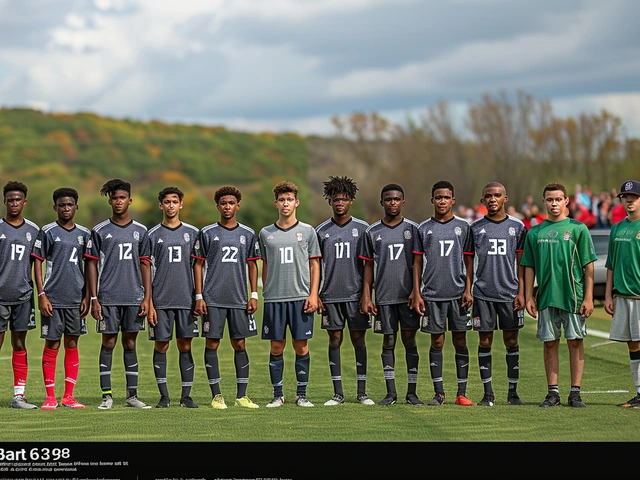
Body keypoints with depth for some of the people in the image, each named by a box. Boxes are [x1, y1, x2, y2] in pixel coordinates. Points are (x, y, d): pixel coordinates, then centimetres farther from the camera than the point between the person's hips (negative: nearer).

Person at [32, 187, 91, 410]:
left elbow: (89, 267, 14)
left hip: (76, 299, 3)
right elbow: (37, 263, -2)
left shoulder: (84, 233, 10)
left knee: (72, 345, 6)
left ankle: (68, 396, 11)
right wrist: (41, 295, -10)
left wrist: (87, 297, 7)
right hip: (52, 299, -3)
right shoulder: (47, 232, -1)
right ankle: (50, 397, 5)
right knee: (52, 345, -1)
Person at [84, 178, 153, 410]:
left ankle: (132, 395, 10)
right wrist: (93, 299, -4)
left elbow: (145, 265, 10)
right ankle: (107, 395, 4)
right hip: (108, 298, -2)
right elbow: (92, 265, 3)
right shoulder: (100, 231, 3)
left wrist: (147, 298, 3)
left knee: (130, 344, 6)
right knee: (108, 343, 0)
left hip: (134, 298, 2)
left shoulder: (140, 231, 9)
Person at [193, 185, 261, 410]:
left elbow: (252, 265, 13)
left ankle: (241, 395, 8)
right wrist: (199, 296, -3)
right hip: (213, 299, -2)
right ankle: (216, 395, 4)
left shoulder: (247, 234, 9)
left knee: (240, 344, 3)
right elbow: (198, 265, 4)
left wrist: (254, 295, 5)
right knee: (212, 344, -2)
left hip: (239, 299, 2)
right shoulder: (207, 233, 3)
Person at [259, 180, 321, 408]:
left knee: (301, 346, 0)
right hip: (274, 298, 1)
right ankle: (277, 394, 9)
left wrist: (313, 295, -2)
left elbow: (314, 264, 6)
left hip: (301, 297, -1)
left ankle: (301, 394, 8)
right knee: (276, 347, 2)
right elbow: (265, 266, 16)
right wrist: (265, 293, 11)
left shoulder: (307, 231, 6)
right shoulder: (265, 233, 9)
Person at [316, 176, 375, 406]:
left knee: (358, 340, 0)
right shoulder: (322, 231, 6)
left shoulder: (362, 228, 3)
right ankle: (338, 393, 7)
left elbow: (368, 264, 5)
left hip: (356, 293, -1)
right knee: (335, 340, 3)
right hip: (331, 295, 1)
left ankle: (362, 392, 6)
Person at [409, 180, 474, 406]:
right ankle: (439, 393, 8)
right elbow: (417, 263, 8)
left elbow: (469, 261, 7)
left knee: (460, 341, 2)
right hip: (432, 294, 0)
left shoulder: (463, 227, 7)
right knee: (437, 342, 2)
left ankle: (461, 393, 5)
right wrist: (416, 293, 1)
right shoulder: (424, 228, 7)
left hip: (458, 294, 0)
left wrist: (468, 290, -2)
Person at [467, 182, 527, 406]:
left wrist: (521, 292, -1)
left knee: (511, 341, 3)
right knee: (485, 341, 2)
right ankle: (488, 393, 7)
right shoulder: (475, 228, 5)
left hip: (509, 293, 0)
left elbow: (521, 263, 6)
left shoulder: (517, 227, 6)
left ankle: (513, 392, 11)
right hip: (483, 293, 0)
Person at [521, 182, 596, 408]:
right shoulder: (535, 233, 9)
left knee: (575, 342, 0)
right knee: (550, 343, 5)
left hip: (573, 296, -2)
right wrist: (528, 297, 5)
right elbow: (529, 267, 12)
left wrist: (588, 297, -7)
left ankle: (575, 392, 5)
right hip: (546, 297, 2)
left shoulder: (578, 229, 1)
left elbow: (588, 266, -1)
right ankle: (552, 393, 11)